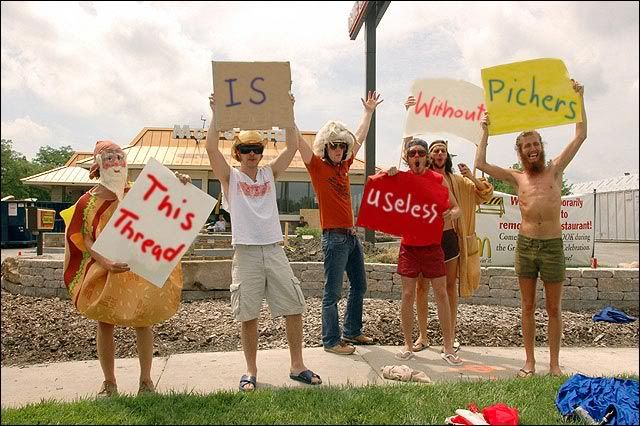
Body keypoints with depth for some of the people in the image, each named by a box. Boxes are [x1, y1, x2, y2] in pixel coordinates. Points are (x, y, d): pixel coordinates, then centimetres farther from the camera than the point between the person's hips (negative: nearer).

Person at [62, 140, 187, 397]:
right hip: (104, 272, 0)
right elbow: (83, 239, -4)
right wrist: (105, 262, -20)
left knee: (143, 321, 4)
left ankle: (146, 381, 18)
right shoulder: (89, 201, -1)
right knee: (105, 324, 6)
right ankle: (109, 384, 21)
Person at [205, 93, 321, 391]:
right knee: (248, 315, 3)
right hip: (246, 253, -3)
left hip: (274, 251, 3)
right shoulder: (230, 177, 4)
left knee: (294, 308, 3)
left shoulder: (270, 173, 12)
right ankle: (251, 371, 19)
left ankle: (297, 366, 17)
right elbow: (211, 147, -10)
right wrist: (216, 112, -9)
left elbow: (292, 146, 6)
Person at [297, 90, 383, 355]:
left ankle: (352, 331, 30)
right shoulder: (317, 165, -6)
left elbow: (360, 138, 24)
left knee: (359, 286, 17)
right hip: (334, 236, -8)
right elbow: (298, 139, -15)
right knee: (332, 292, -3)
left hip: (352, 235, 8)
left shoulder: (344, 164, 12)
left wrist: (369, 111, 32)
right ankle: (331, 340, 7)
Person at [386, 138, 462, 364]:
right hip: (409, 245, 0)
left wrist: (452, 213, -19)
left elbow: (456, 207, 5)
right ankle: (408, 345, 16)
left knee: (441, 294, 3)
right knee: (408, 294, 3)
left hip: (432, 245, 0)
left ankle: (448, 347, 14)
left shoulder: (438, 179, -1)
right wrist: (389, 177, -16)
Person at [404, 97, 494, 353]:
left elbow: (486, 195, 7)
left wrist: (472, 178, -10)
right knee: (422, 286, 4)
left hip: (449, 236, 2)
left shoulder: (457, 180, 9)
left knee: (450, 286, 9)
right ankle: (423, 336, 16)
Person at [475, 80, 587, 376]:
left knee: (553, 308, 7)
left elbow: (580, 135, -1)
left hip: (552, 245, -1)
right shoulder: (516, 178, 6)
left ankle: (554, 363, 18)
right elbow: (480, 164, 1)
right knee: (528, 306, 8)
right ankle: (530, 362, 18)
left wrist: (579, 98, -1)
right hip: (525, 245, 1)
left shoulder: (555, 170, 4)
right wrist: (486, 131, 6)